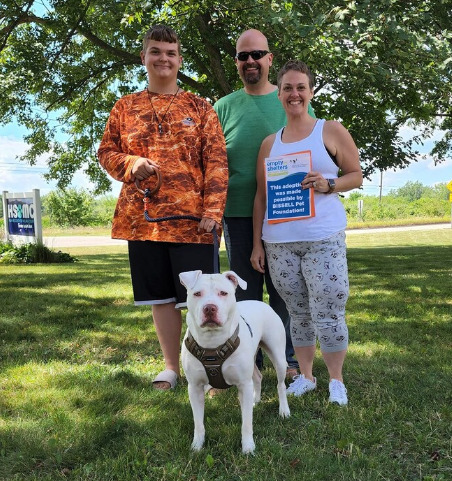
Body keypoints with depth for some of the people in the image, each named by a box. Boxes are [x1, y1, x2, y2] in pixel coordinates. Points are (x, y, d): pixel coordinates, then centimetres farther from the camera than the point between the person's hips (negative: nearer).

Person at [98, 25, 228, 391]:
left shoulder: (200, 108, 5)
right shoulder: (125, 107, 11)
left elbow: (217, 161, -1)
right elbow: (106, 151, 13)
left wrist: (212, 210, -12)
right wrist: (131, 164, -10)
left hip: (190, 217, -3)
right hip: (142, 217, 3)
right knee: (160, 295, 11)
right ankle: (172, 366, 24)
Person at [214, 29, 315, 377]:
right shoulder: (224, 107, 6)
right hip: (238, 215, 1)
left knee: (283, 290, 7)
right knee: (246, 290, 9)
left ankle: (290, 359, 21)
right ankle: (249, 360, 21)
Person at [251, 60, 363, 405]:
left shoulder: (331, 131, 4)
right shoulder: (269, 143, 12)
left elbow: (356, 175, 6)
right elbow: (261, 197, 12)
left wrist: (329, 184, -15)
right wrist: (257, 244, 8)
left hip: (324, 238, -3)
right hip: (279, 242, 3)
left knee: (328, 313, -4)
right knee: (298, 313, 10)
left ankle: (337, 380, 14)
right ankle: (305, 376, 25)